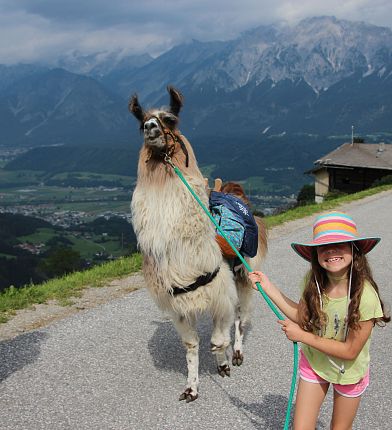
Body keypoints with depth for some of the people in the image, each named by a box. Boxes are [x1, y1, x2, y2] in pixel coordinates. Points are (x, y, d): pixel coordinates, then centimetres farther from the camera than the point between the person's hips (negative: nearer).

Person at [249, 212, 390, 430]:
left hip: (348, 372, -3)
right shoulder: (313, 281, -20)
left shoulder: (365, 296, -33)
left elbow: (350, 351, -25)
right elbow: (303, 316, -6)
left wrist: (301, 336, -23)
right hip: (313, 363, 3)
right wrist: (269, 287, -12)